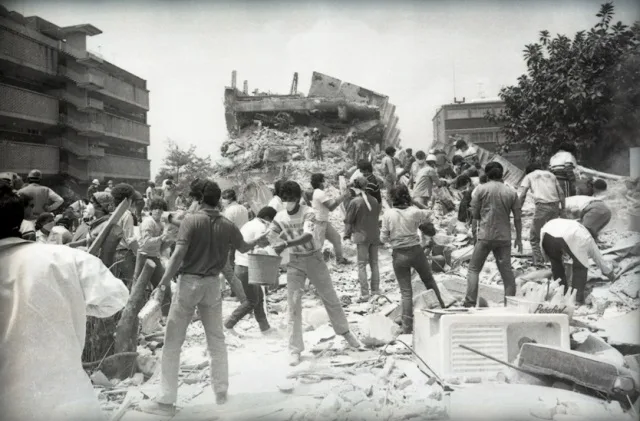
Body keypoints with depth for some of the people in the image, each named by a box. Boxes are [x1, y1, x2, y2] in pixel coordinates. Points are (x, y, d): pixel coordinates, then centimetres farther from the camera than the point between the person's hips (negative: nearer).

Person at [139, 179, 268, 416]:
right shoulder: (227, 226, 1)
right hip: (212, 283, 4)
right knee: (216, 339, 16)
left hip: (189, 282, -4)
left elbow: (178, 255, -19)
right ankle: (221, 393, 24)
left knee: (173, 342, 4)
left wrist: (163, 284, -13)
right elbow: (243, 248, 19)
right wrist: (258, 241, 40)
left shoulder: (191, 220, -12)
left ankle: (166, 401, 8)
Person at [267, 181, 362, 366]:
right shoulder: (279, 217, -5)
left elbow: (308, 236, -33)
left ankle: (345, 332, 33)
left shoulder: (308, 213, -17)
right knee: (293, 304, -2)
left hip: (314, 258, -2)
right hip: (294, 262, 2)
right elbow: (270, 237, 5)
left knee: (330, 298, 10)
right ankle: (295, 349, 7)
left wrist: (286, 244, -43)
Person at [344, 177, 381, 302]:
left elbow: (349, 220, -7)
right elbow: (377, 217, 8)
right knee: (374, 263, 14)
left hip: (362, 236, -4)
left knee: (362, 264, 1)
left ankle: (364, 294, -2)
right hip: (375, 235, 4)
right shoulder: (375, 200, 1)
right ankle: (376, 290, 18)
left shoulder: (355, 202, -12)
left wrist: (347, 234, 6)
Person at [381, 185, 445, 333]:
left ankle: (407, 327, 8)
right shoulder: (414, 212, -10)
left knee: (406, 291, 8)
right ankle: (441, 308, 39)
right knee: (430, 281, 24)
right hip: (416, 251, 0)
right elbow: (429, 216, 11)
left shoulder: (388, 214, -11)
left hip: (398, 254, 0)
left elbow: (383, 238, -5)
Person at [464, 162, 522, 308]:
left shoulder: (480, 189, -2)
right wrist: (519, 238, 14)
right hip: (504, 237, 3)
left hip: (485, 235, -3)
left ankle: (470, 303, -2)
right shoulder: (511, 192, 5)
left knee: (474, 268, 5)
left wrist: (474, 233, 12)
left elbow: (475, 214, -2)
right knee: (506, 271, 11)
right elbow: (517, 218, 6)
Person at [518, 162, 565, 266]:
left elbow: (522, 195, 0)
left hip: (542, 206, -5)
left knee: (534, 237, 5)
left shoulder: (529, 176, 15)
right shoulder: (550, 174, 26)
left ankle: (538, 262, 0)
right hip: (555, 204, 5)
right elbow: (561, 193, 16)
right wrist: (563, 208, 19)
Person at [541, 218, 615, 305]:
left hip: (546, 233, 5)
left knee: (556, 264, 30)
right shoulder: (588, 239, 37)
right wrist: (610, 274, 66)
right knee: (580, 267, 20)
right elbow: (600, 259, 49)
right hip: (567, 238, -4)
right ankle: (577, 298, 18)